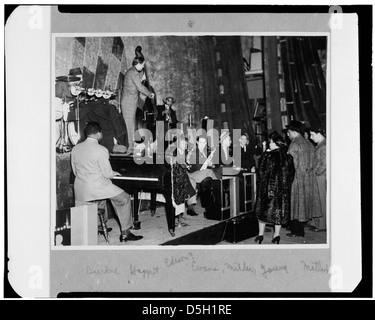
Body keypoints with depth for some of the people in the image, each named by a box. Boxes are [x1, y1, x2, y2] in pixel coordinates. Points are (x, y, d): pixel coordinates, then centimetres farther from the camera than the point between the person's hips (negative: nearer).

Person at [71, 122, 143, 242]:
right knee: (125, 198, 11)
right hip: (97, 188, -7)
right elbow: (107, 174, -13)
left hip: (80, 191, 7)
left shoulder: (75, 149, 5)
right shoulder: (101, 150, -15)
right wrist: (114, 173, 9)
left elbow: (75, 171, 12)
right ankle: (125, 233, 12)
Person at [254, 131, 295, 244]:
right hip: (283, 188, 3)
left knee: (263, 208, 11)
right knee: (279, 209, 12)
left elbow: (262, 172, -12)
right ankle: (276, 234, 10)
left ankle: (260, 234, 13)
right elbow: (291, 174, 4)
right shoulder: (288, 157, -1)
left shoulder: (268, 155, -14)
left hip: (268, 187, -3)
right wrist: (286, 185, 14)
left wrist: (260, 184, 2)